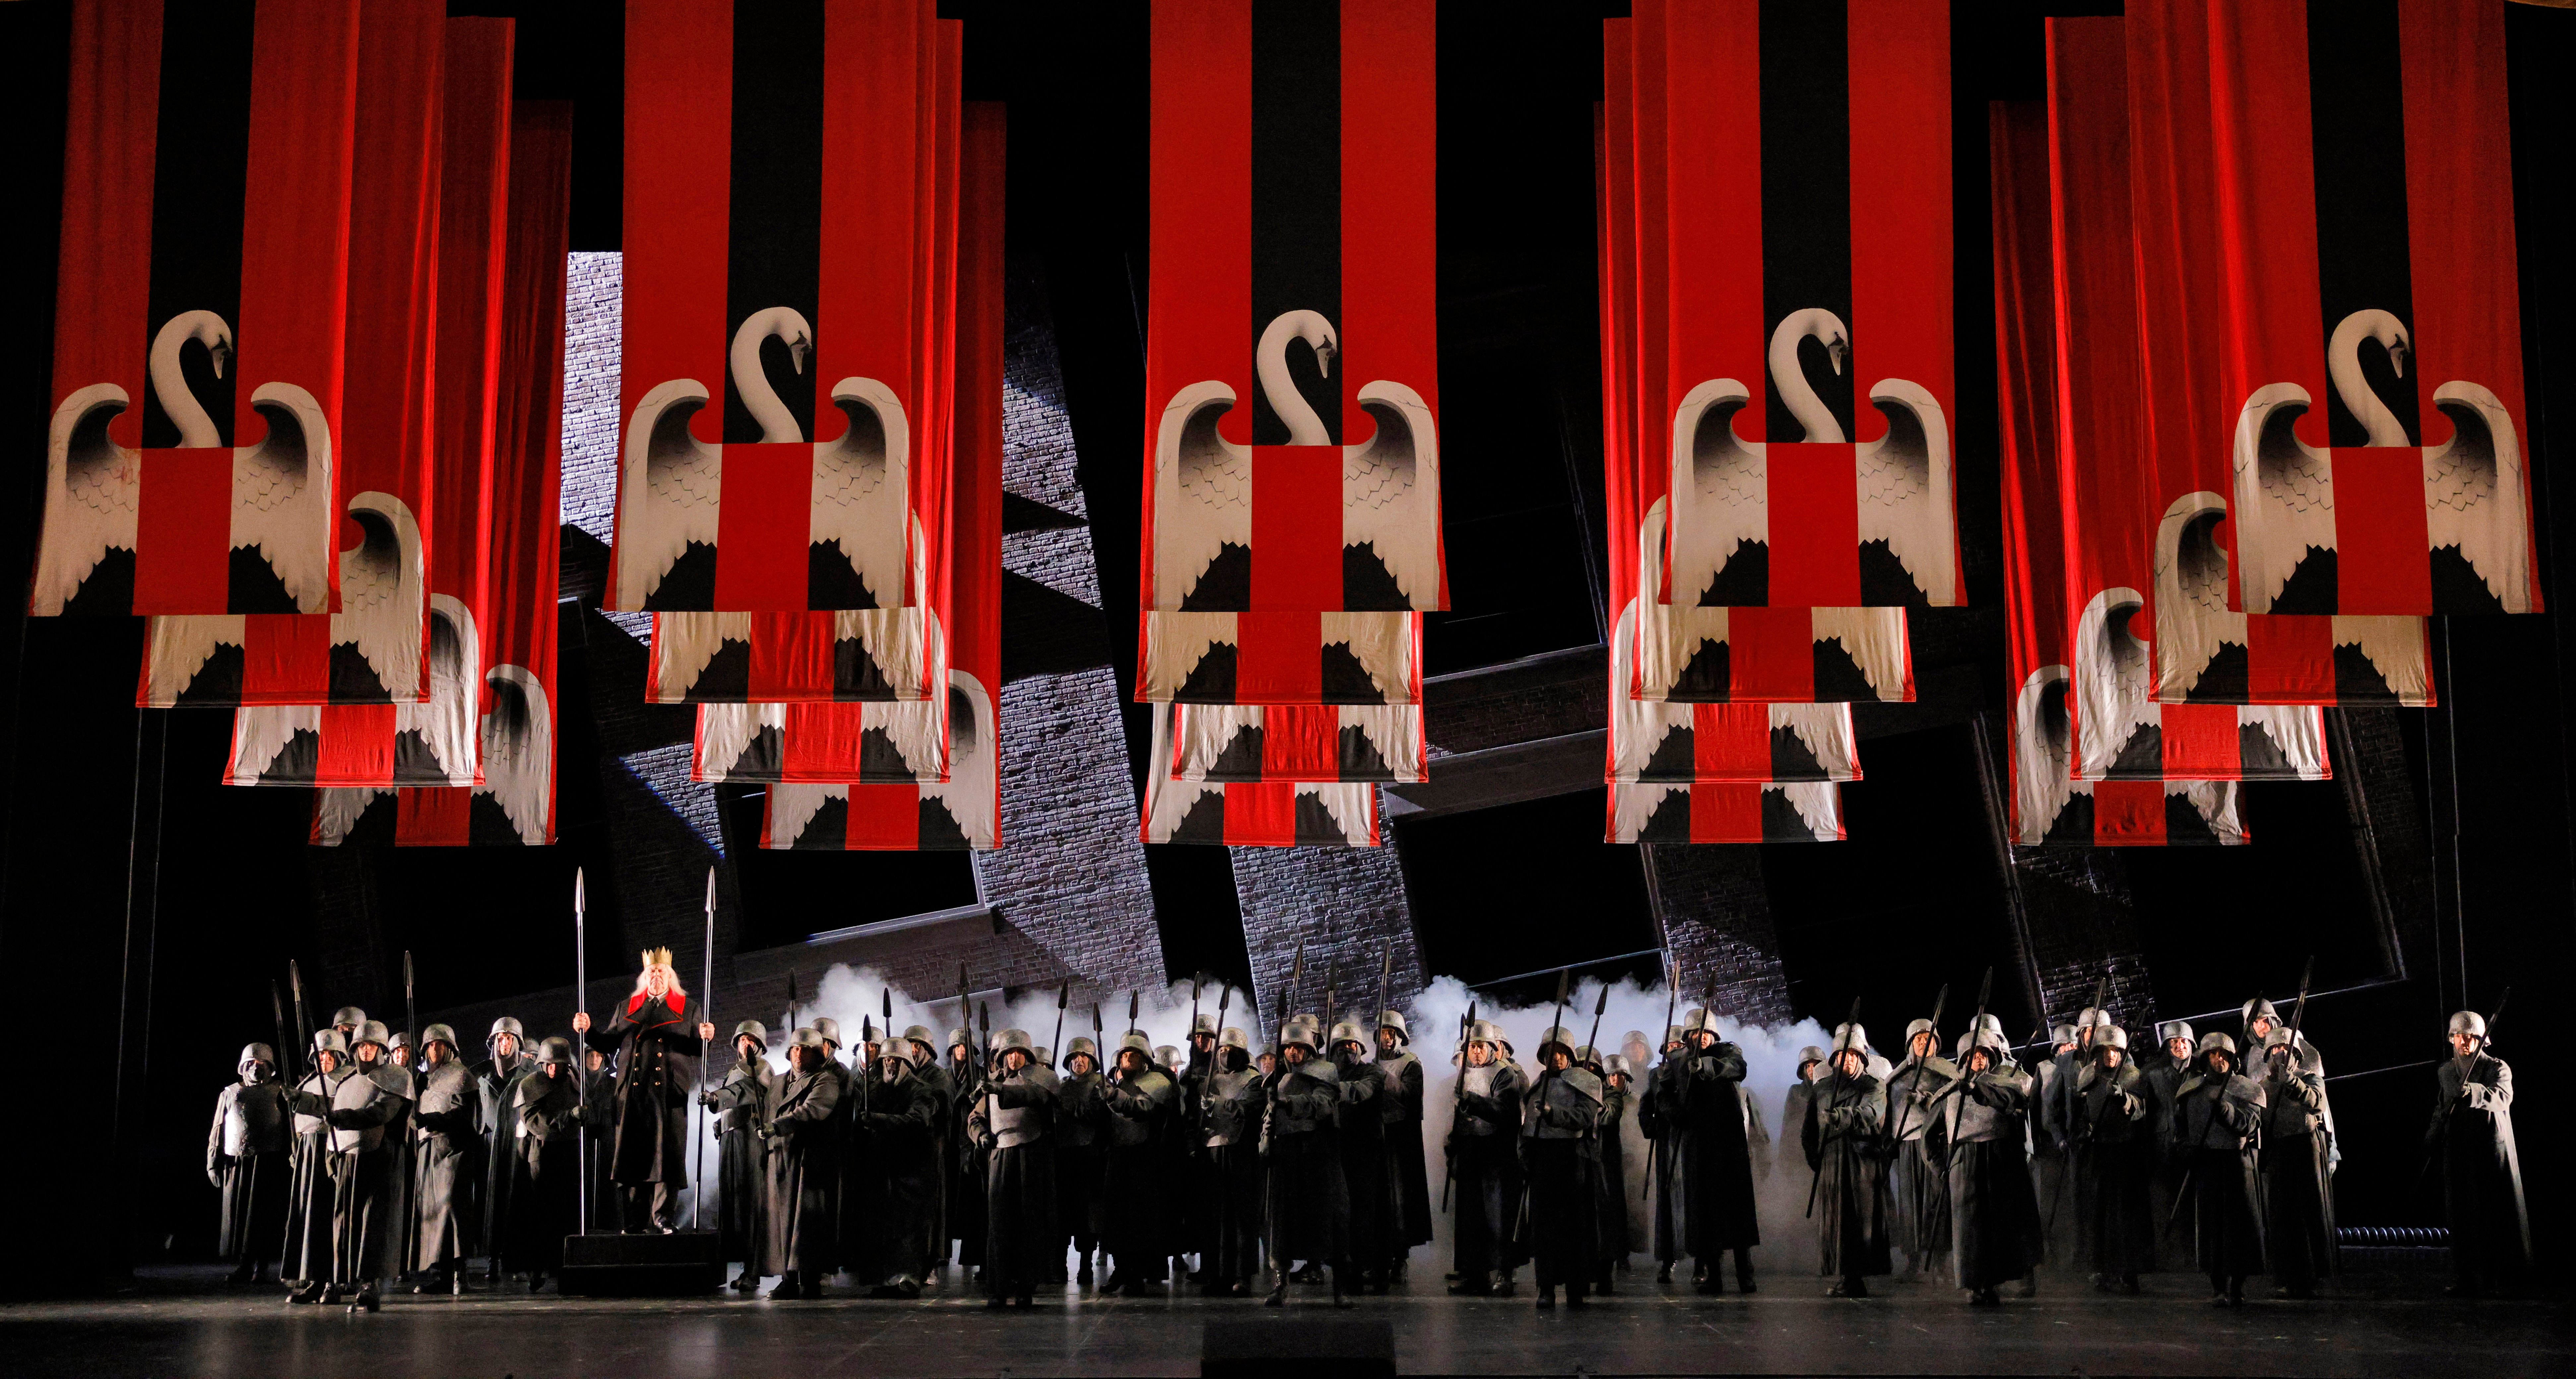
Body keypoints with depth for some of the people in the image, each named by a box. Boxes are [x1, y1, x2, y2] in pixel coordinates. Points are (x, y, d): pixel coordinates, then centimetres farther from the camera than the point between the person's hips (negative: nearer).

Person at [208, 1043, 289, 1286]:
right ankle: (243, 1266, 10)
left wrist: (289, 1162, -3)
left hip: (268, 1164, -3)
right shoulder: (230, 1094, 15)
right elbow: (218, 1131, 16)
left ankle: (261, 1268, 2)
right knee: (237, 1215, 2)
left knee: (264, 1217, -3)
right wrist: (213, 1163, 9)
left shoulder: (279, 1092, 7)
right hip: (237, 1163, 3)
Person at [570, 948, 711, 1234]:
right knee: (633, 1153, -1)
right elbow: (610, 1043, 19)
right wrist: (587, 1030, 3)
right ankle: (636, 1219, 4)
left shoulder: (688, 1009, 15)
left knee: (667, 1153, -7)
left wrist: (705, 1038, -12)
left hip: (669, 1092, -2)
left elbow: (697, 1049, 10)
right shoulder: (626, 1008, 21)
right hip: (633, 1092, 2)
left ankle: (664, 1217, -3)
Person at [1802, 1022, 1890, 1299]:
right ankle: (1844, 1278, 2)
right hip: (1830, 1165, 3)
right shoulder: (1822, 1089, 17)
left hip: (1863, 1164, -3)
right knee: (1834, 1221, -1)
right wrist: (1814, 1158, 8)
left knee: (1862, 1220, -7)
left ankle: (1857, 1280, -6)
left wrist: (1843, 1116, -35)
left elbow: (1868, 1115, -18)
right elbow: (1809, 1130, 19)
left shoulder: (1873, 1089, 5)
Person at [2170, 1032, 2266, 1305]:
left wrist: (2224, 1108, -23)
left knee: (2238, 1222, -5)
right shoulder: (2191, 1090, 13)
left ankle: (2237, 1287, 1)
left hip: (2237, 1162, -2)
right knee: (2210, 1223, 0)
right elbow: (2180, 1126, 22)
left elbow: (2248, 1125, -8)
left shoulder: (2246, 1088, 5)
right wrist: (2187, 1147, 4)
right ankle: (2217, 1286, 5)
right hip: (2204, 1163, 2)